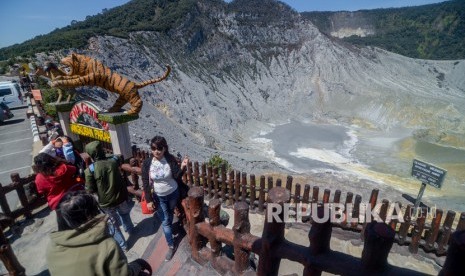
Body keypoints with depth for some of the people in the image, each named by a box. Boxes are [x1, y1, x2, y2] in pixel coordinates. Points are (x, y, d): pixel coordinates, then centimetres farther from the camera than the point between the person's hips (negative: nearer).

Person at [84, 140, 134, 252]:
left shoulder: (90, 169, -22)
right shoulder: (113, 160, -12)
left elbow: (91, 190, -16)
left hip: (106, 202, -3)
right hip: (121, 196, 3)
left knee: (113, 224, 19)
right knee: (124, 213, 33)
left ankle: (122, 245, 33)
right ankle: (130, 229, 56)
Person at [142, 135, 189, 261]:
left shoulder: (171, 159, -19)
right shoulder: (147, 163, -17)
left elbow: (177, 177, -20)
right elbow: (145, 183, -10)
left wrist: (182, 168, -39)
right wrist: (148, 200, -9)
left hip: (173, 194, 0)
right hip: (159, 197, 0)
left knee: (170, 216, 25)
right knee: (165, 222, 8)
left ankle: (170, 224, 57)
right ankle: (171, 246, 24)